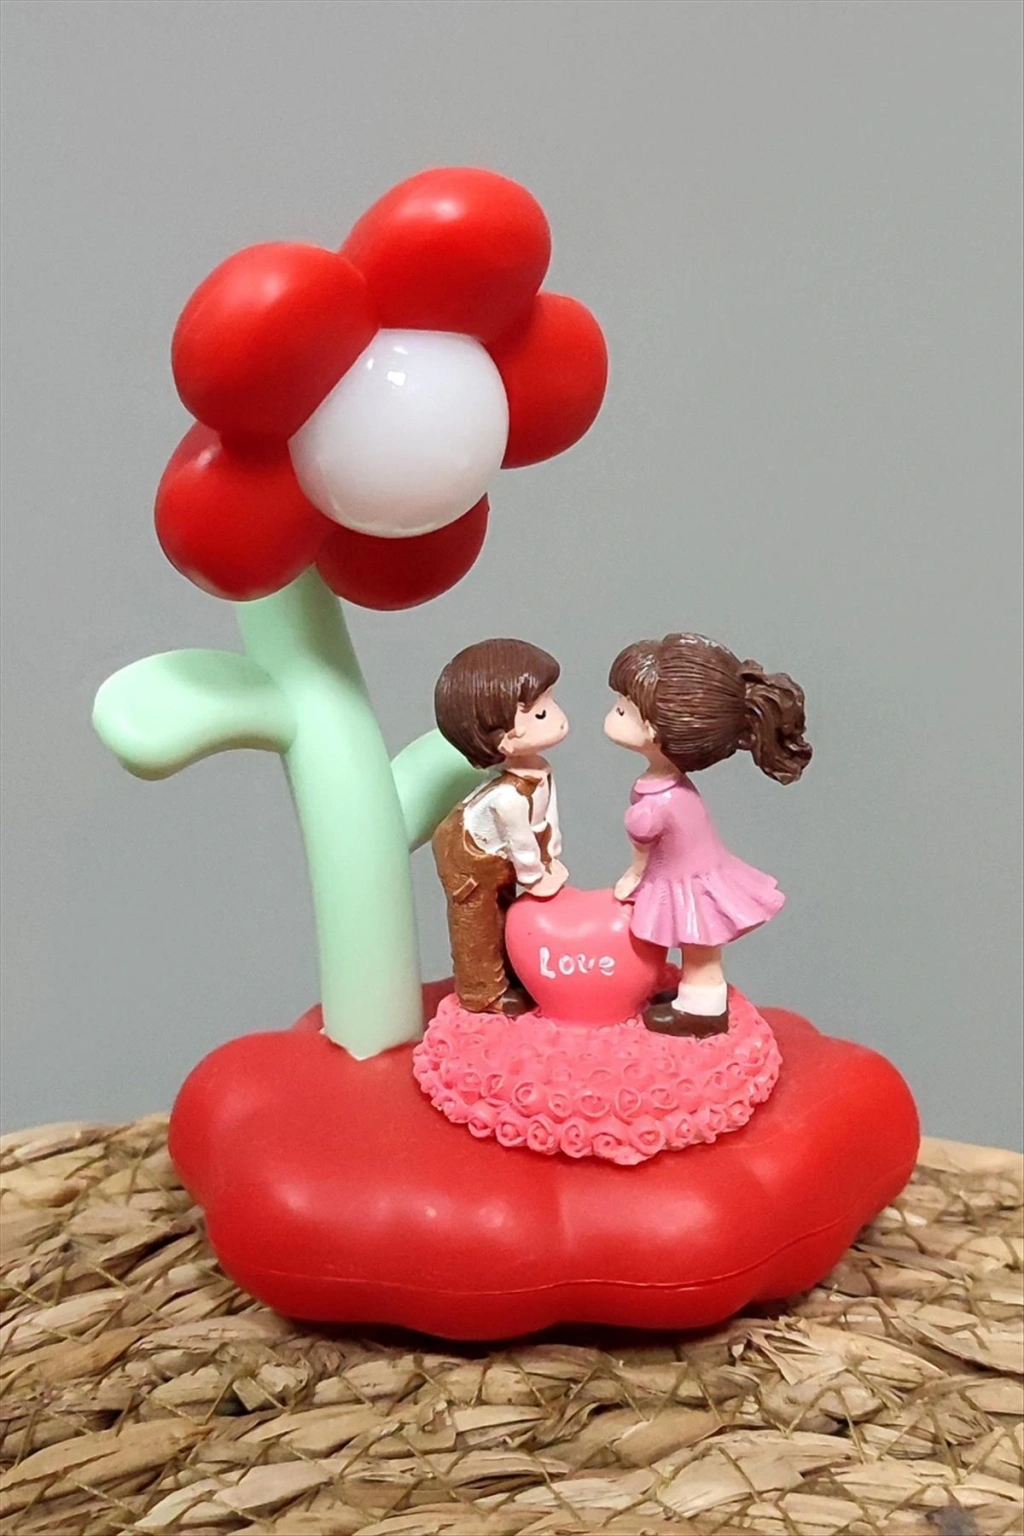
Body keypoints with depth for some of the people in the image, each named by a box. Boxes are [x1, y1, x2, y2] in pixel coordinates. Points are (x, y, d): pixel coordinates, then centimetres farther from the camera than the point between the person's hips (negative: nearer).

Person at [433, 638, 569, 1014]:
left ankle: (506, 974, 45)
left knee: (502, 914, 26)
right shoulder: (511, 797, -44)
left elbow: (548, 820, -2)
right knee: (478, 926, 10)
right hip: (469, 860, -9)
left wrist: (552, 858, 7)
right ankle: (483, 993, 27)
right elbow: (520, 842, -28)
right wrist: (536, 877, -12)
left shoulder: (539, 773, -17)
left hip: (496, 862, 9)